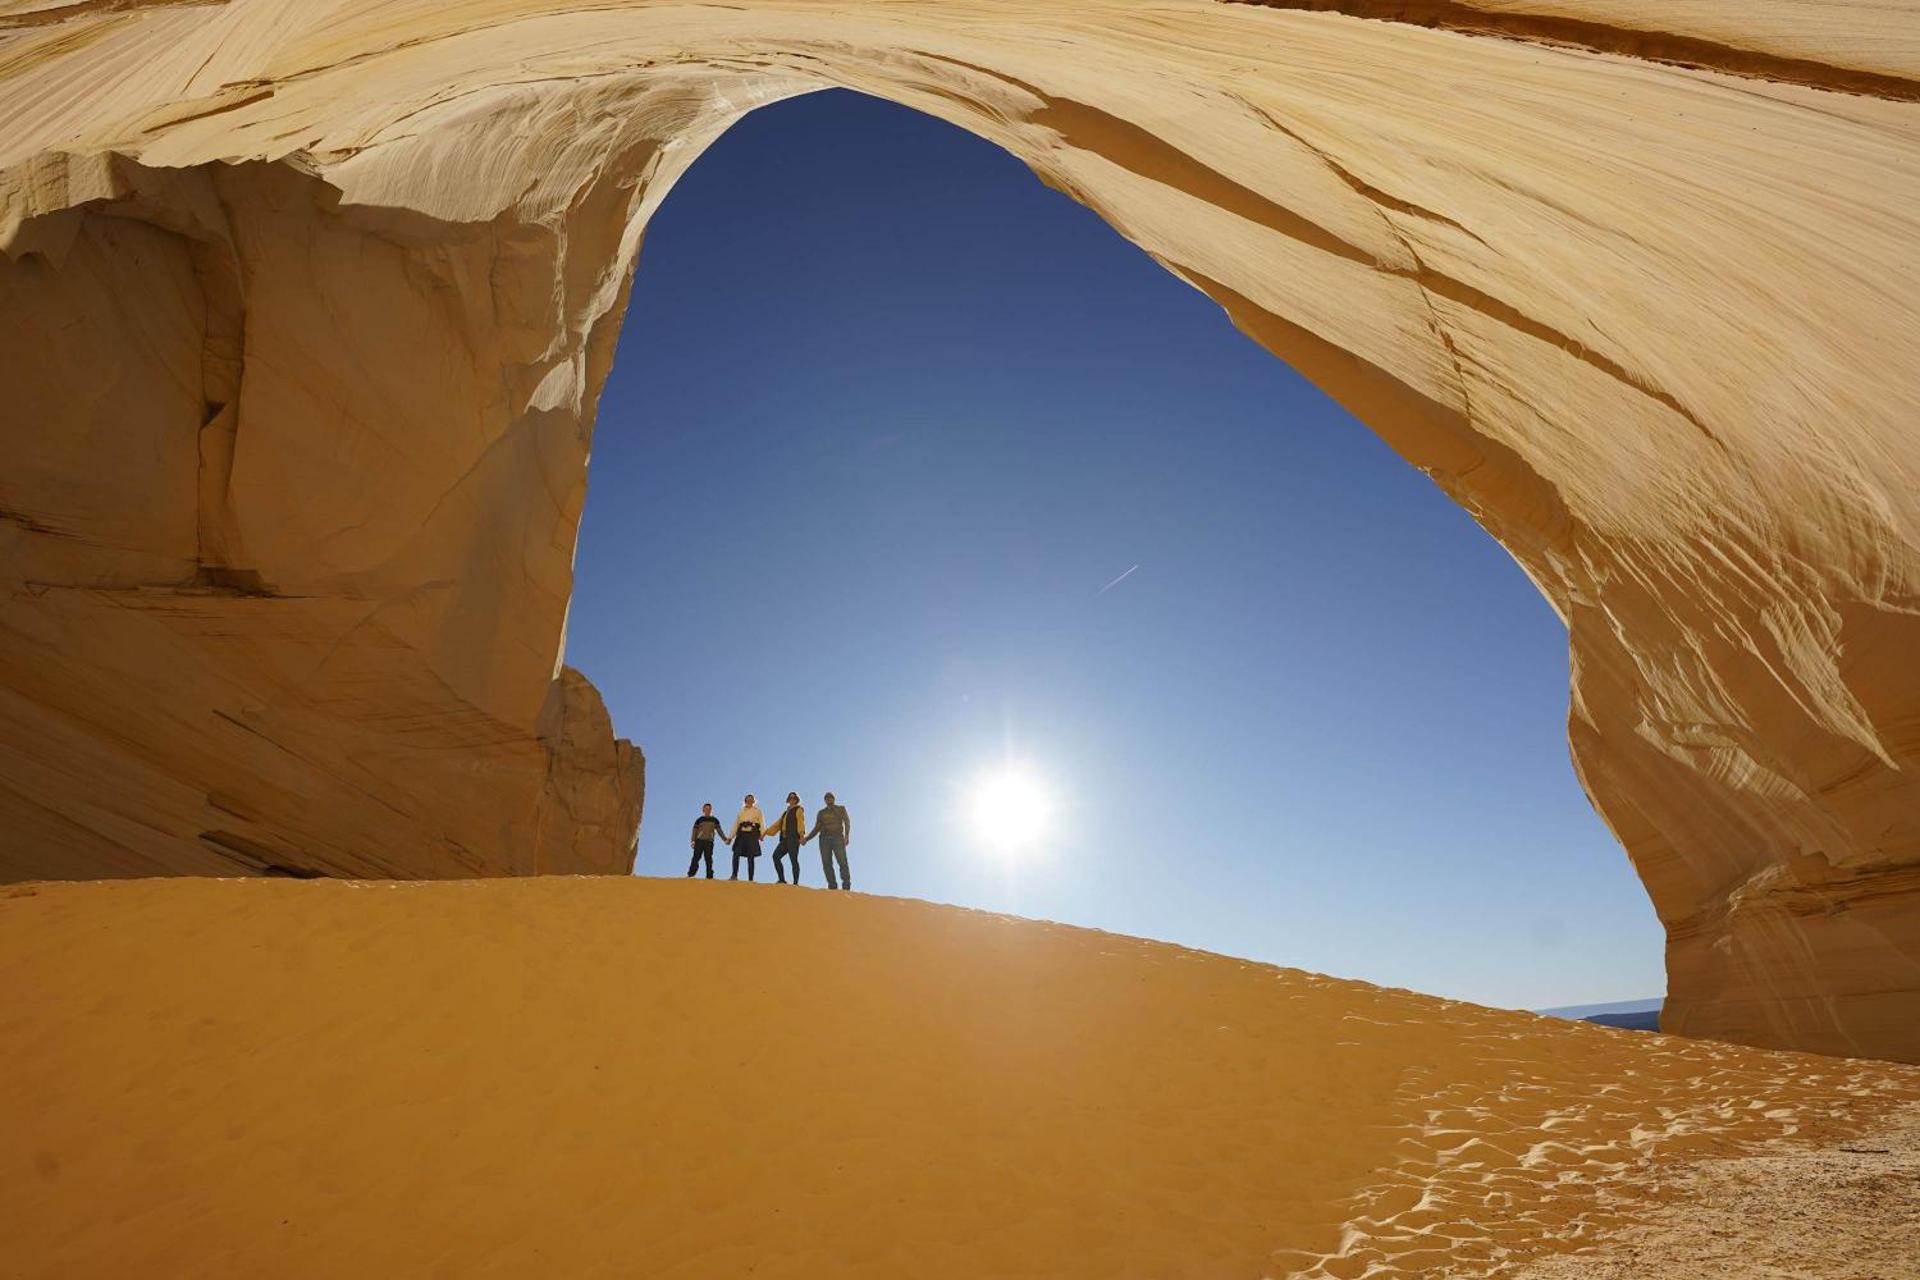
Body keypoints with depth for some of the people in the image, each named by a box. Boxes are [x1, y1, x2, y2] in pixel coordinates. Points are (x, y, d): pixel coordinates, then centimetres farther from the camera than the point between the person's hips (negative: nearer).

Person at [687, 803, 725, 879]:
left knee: (709, 859, 0)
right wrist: (693, 841, -6)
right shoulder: (699, 820, 6)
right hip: (699, 841, -1)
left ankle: (709, 876, 0)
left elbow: (719, 830, 10)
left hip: (709, 842, 1)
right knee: (696, 857, -8)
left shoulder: (715, 820, 11)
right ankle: (690, 874, -7)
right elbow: (695, 830, 5)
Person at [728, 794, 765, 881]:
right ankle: (734, 875, -23)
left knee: (750, 857, -7)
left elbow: (762, 823, 3)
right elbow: (736, 824, 20)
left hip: (752, 834, -2)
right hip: (742, 833, 2)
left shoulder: (757, 810, 17)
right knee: (736, 853, -19)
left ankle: (750, 879, -9)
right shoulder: (741, 811, 24)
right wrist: (730, 837, 9)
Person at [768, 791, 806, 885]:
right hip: (785, 839, 7)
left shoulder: (799, 810, 6)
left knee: (793, 860, -12)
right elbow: (777, 824, 26)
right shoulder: (786, 812, 27)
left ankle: (795, 883, -13)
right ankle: (782, 880, -5)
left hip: (793, 838, -7)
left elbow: (801, 823, -9)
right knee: (776, 856, -7)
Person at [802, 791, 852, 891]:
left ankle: (846, 887, -17)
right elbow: (816, 829, 19)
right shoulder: (821, 813, 21)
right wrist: (806, 839, 6)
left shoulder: (841, 809, 14)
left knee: (842, 862, -16)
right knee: (827, 863, -11)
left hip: (837, 838, -3)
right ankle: (832, 887, -13)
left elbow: (847, 823, 1)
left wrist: (847, 836, -16)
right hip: (824, 839, 3)